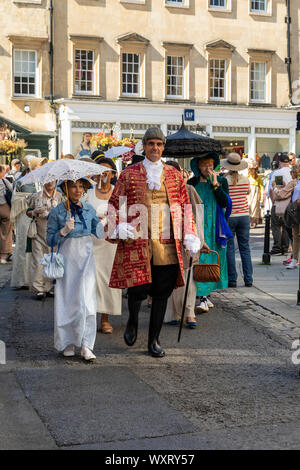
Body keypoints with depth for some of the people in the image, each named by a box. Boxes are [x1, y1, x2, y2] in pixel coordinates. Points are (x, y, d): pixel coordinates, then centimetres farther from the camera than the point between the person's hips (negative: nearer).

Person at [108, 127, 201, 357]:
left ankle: (154, 340, 20)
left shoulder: (174, 175, 12)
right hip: (137, 241, -2)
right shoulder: (129, 174, 6)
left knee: (161, 293, 5)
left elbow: (185, 206, 14)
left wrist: (189, 235, 4)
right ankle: (133, 322, 26)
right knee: (138, 288, -8)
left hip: (167, 243, 2)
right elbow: (115, 203, 6)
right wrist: (120, 227, -12)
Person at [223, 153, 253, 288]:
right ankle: (248, 279, 10)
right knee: (245, 247, 9)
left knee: (229, 248, 4)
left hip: (229, 217, -3)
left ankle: (232, 279, 4)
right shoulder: (245, 179, 0)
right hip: (244, 216, 3)